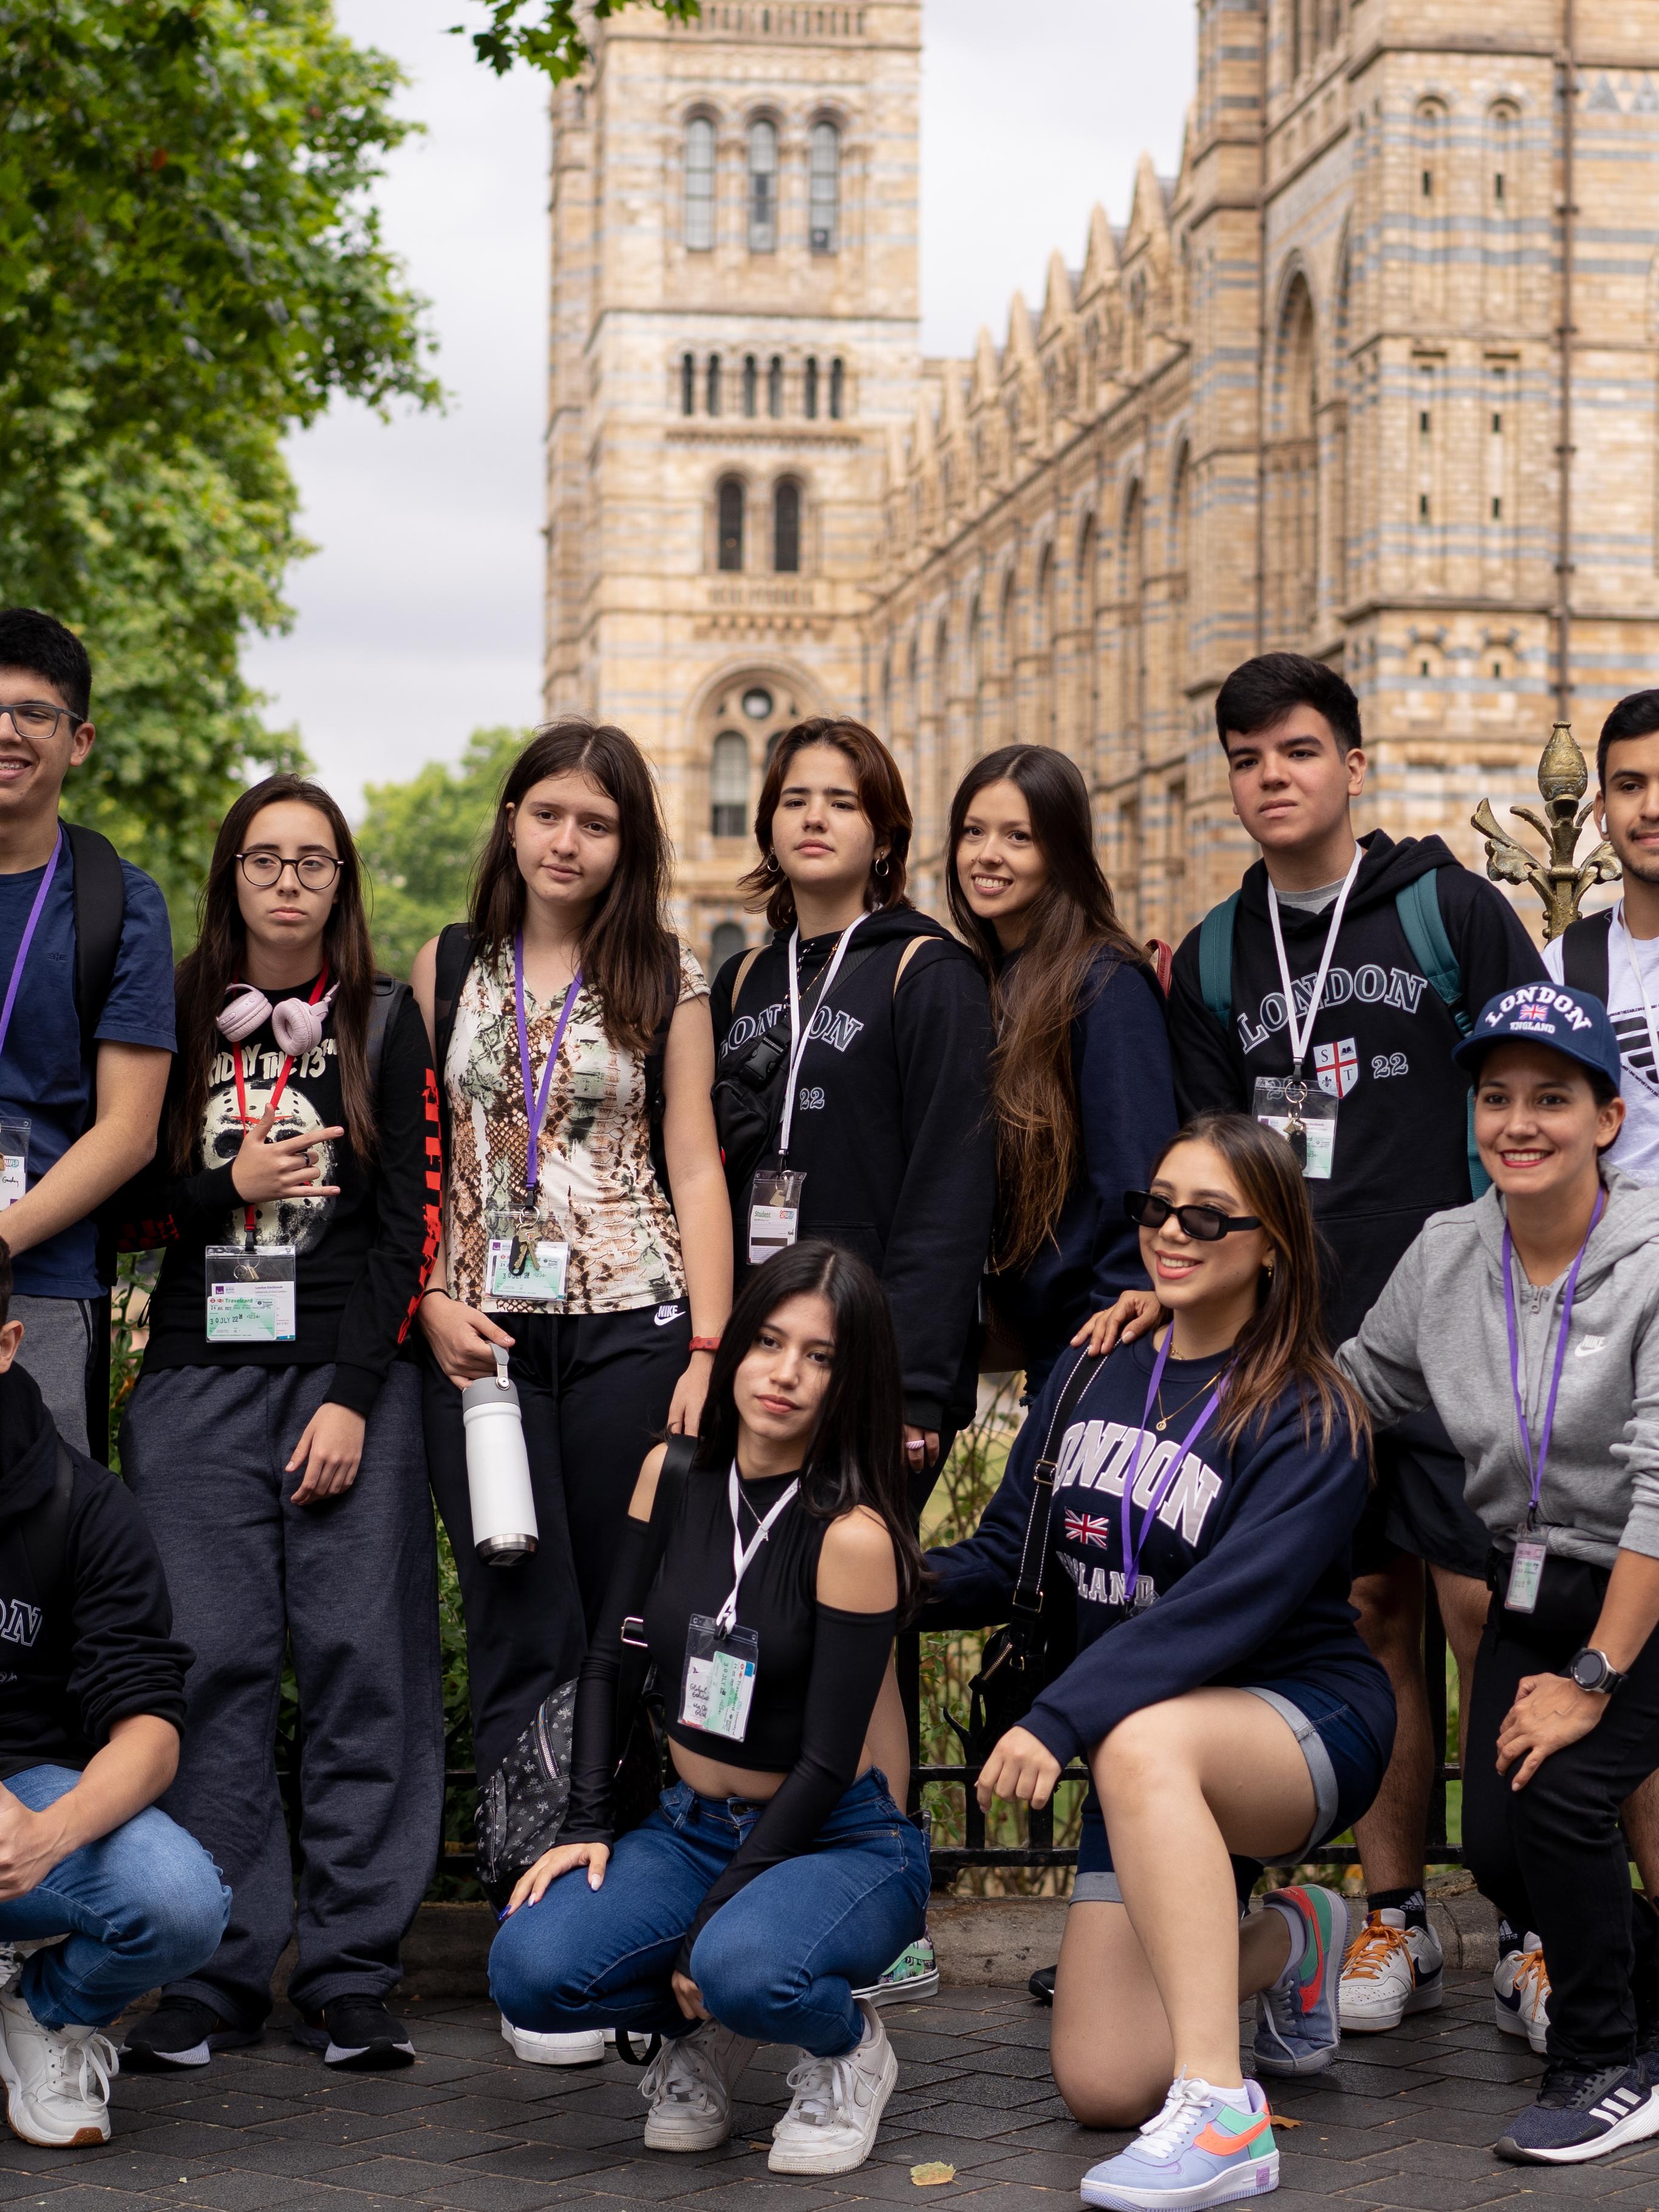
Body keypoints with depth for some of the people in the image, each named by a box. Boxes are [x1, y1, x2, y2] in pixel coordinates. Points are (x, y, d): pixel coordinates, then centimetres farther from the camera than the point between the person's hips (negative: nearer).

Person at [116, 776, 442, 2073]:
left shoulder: (385, 1021, 6)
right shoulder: (175, 1017, 11)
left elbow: (411, 1220, 0)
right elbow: (130, 1204, 11)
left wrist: (355, 1394, -8)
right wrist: (231, 1188, -8)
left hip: (351, 1377, -1)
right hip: (200, 1378, 1)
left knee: (362, 1661, -4)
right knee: (212, 1662, -3)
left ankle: (352, 1975, 2)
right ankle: (218, 1973, 3)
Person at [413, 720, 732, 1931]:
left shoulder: (667, 978, 7)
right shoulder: (449, 967, 11)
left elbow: (694, 1167, 4)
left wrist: (709, 1348, -4)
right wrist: (429, 1301, -3)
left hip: (628, 1328, -1)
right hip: (480, 1331, 1)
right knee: (523, 1627, -3)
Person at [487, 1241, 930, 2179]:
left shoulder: (852, 1534, -18)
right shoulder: (674, 1476, -1)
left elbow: (826, 1764, -17)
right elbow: (612, 1659, 10)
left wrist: (708, 1923, -17)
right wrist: (589, 1822, -2)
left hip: (839, 1843, -5)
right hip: (690, 1825, 5)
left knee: (742, 1969, -38)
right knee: (530, 1970, -22)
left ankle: (849, 2045, -2)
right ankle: (703, 2031, 9)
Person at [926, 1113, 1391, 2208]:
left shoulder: (1312, 1420, -13)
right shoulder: (1092, 1378, 6)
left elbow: (1226, 1606, -27)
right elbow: (1000, 1563, 7)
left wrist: (1062, 1717, -36)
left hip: (1305, 1727, -6)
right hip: (1149, 1771, 6)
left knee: (1141, 1739, -41)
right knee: (1103, 2087, -6)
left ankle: (1223, 2113, -40)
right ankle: (1285, 1943, 26)